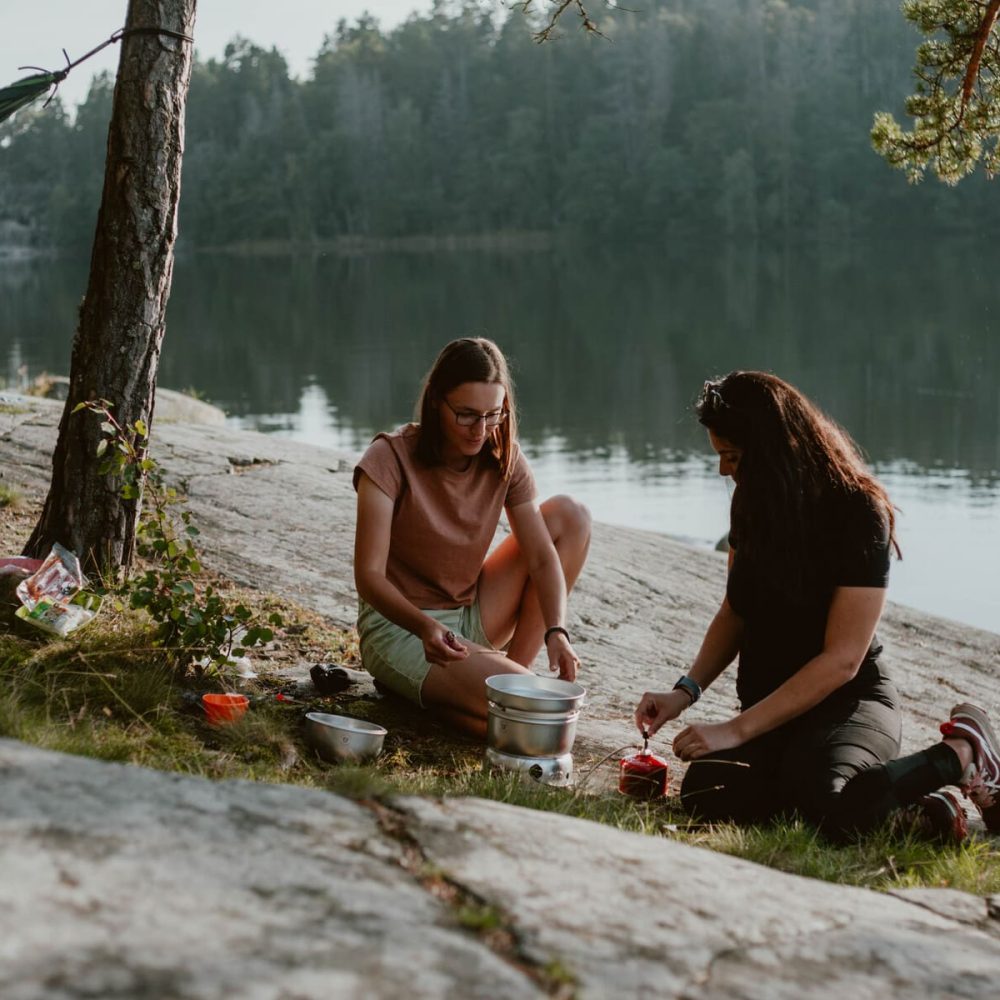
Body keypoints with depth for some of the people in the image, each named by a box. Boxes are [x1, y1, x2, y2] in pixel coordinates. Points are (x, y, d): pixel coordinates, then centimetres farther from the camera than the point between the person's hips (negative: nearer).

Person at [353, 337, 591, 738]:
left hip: (470, 619, 7)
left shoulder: (504, 460, -2)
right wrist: (426, 627, -38)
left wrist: (556, 632, -25)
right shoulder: (391, 458, -17)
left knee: (569, 515, -5)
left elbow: (542, 558, -7)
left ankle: (512, 670, -5)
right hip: (399, 627, -6)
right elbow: (369, 575, -21)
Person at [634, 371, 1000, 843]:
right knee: (705, 793, -28)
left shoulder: (859, 514, -16)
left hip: (848, 702, -5)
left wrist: (735, 730, -22)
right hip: (772, 706, 6)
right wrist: (686, 690, -2)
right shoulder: (751, 505, 5)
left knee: (829, 807, -39)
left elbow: (841, 660, -19)